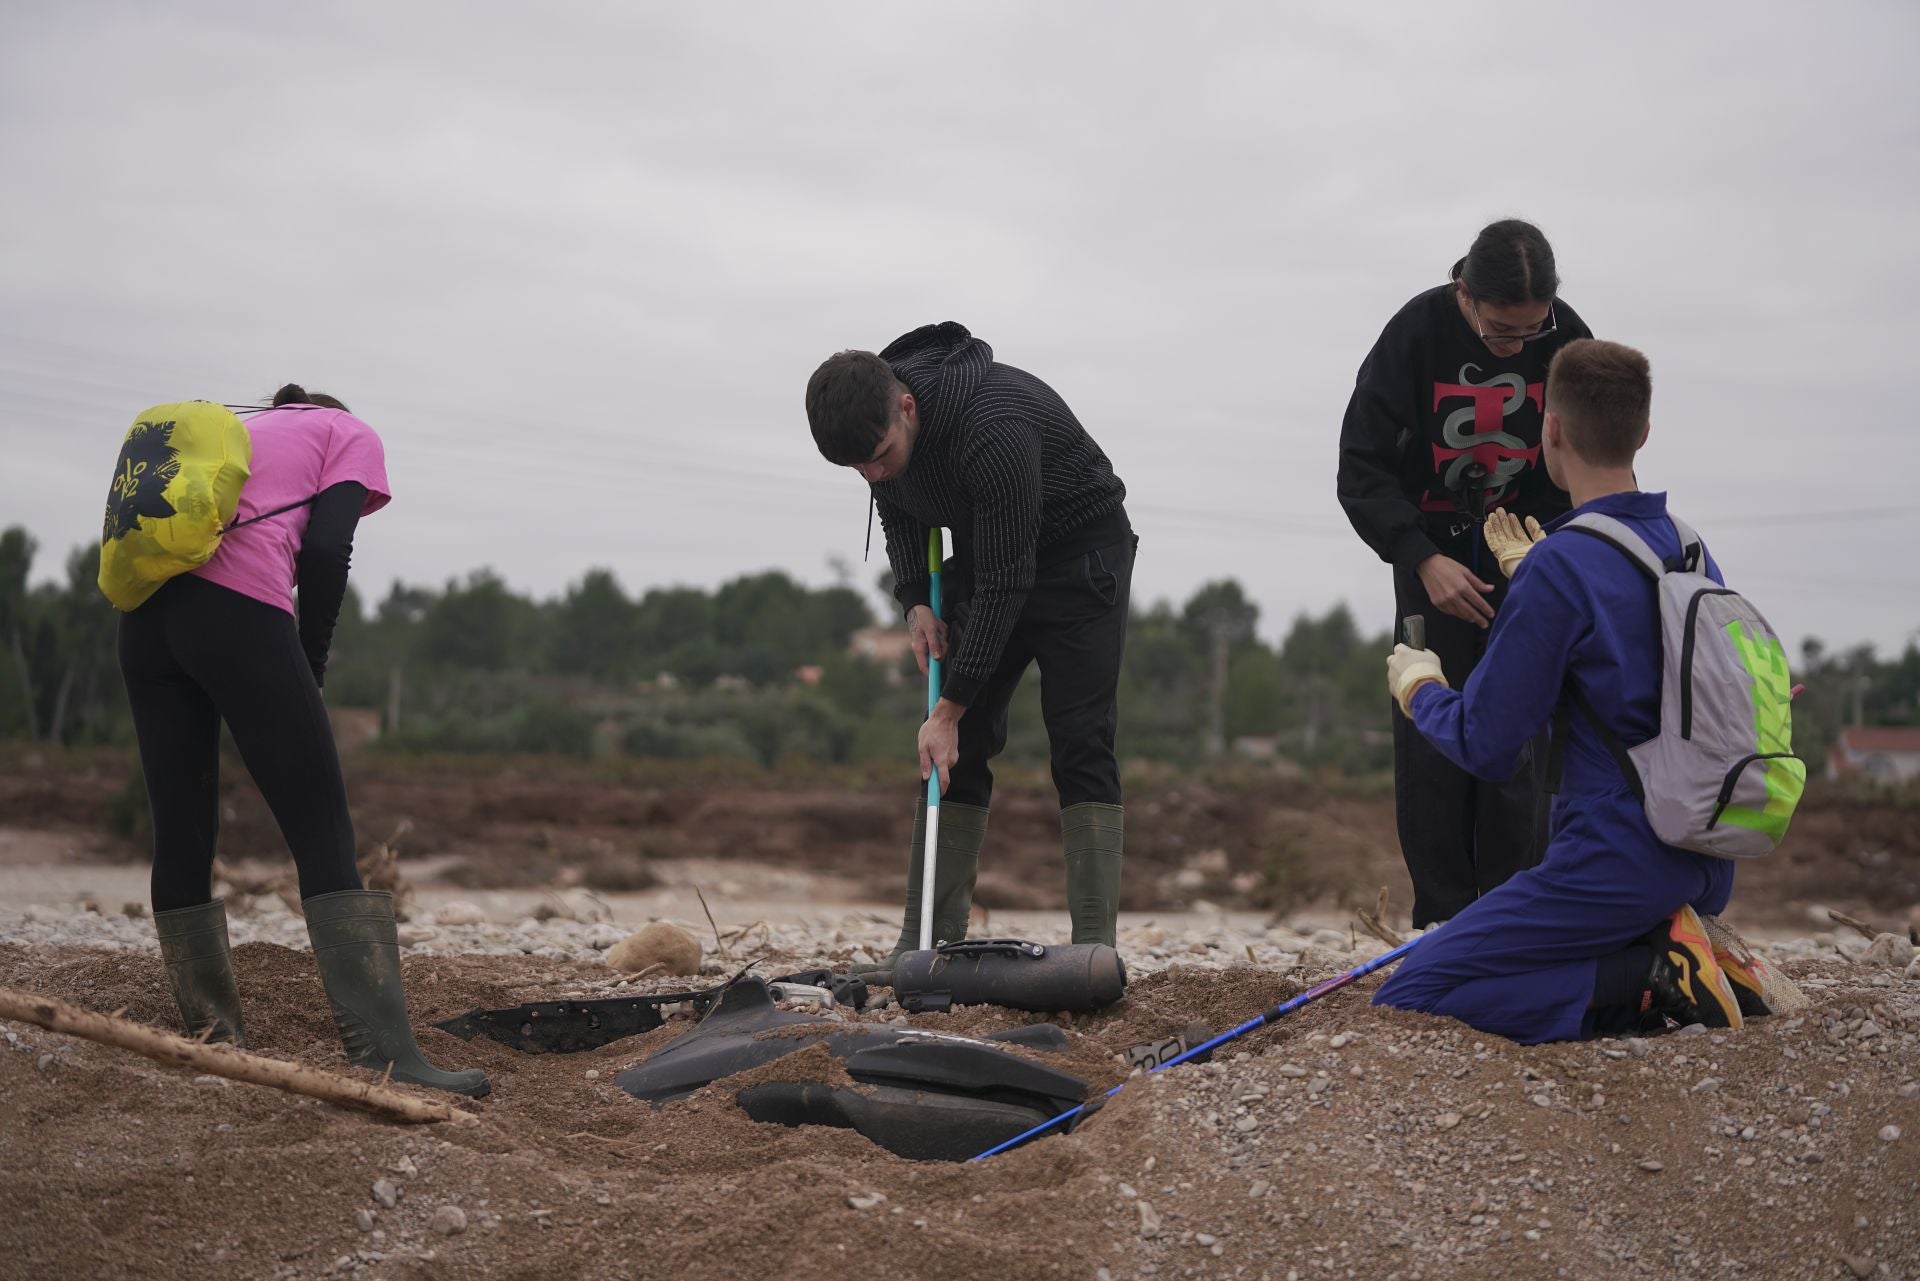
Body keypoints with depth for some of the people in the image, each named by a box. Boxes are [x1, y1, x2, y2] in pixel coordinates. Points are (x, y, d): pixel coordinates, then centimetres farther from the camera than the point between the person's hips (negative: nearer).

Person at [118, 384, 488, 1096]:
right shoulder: (352, 434, 19)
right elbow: (325, 549, 0)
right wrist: (309, 670, 7)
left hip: (144, 613, 7)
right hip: (238, 608, -6)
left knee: (182, 836, 11)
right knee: (324, 834, -7)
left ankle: (212, 1036, 16)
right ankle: (386, 1056, -13)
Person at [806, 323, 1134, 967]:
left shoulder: (993, 429, -38)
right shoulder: (874, 415, -15)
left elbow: (1005, 582, -33)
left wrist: (951, 707, -28)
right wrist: (915, 600, -9)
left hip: (1080, 554, -6)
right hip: (987, 550, 7)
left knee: (1080, 745, -13)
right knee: (959, 747, 0)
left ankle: (1094, 949, -12)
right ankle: (927, 943, 3)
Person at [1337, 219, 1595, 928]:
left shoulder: (1567, 338, -14)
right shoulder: (1416, 332, -19)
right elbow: (1362, 467, -16)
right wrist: (1423, 560, -27)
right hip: (1433, 551, -1)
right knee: (1430, 737, -5)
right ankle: (1443, 921, 3)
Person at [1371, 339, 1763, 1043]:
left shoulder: (1559, 568, -17)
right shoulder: (1689, 548, 7)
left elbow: (1485, 747, -13)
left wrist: (1419, 688, 7)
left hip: (1619, 864, -8)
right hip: (1705, 868, 8)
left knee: (1404, 1003, -4)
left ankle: (1649, 974, -12)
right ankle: (1692, 964, 5)